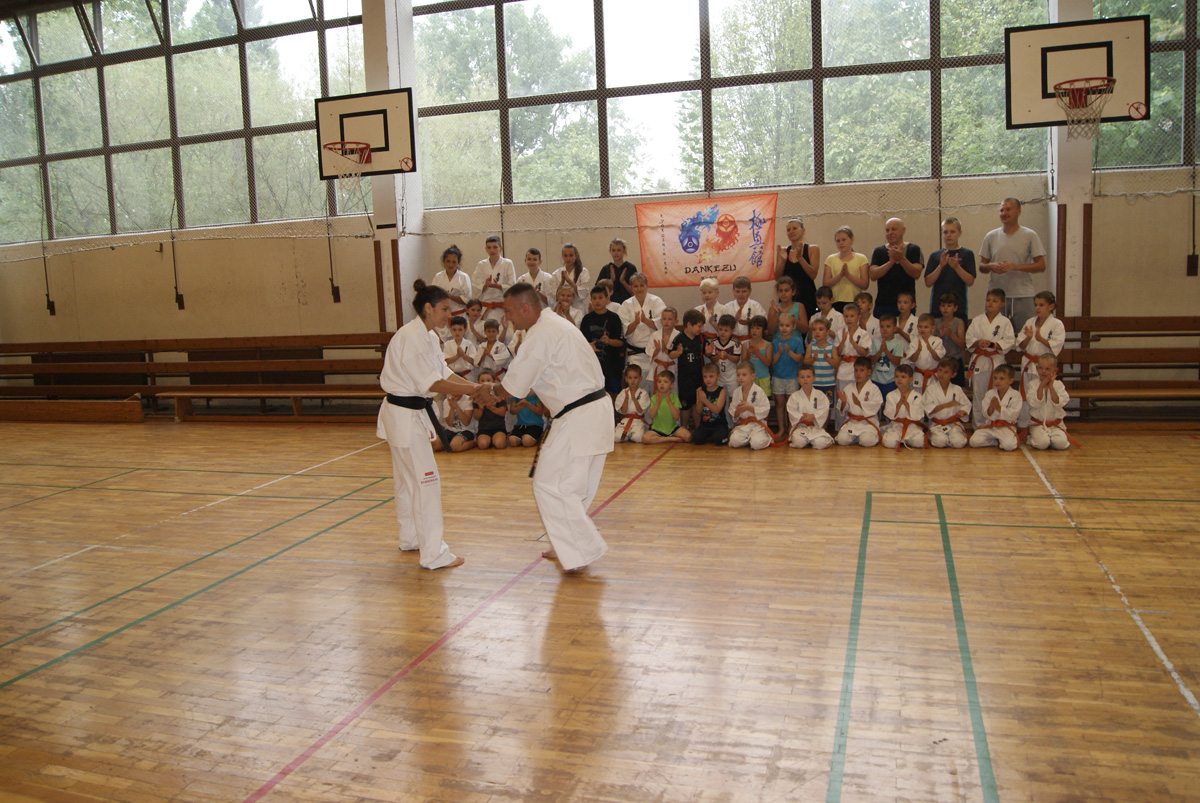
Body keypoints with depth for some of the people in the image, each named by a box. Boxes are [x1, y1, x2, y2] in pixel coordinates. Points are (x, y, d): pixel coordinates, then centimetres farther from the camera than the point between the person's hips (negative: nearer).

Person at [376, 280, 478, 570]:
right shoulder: (410, 337, -22)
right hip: (405, 415, -11)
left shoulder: (427, 336, 10)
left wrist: (474, 386, -7)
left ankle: (410, 538, 35)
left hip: (413, 414, 11)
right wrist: (470, 389, -23)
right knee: (426, 481, -9)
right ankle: (434, 554, -6)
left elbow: (444, 371, 7)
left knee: (408, 479, 21)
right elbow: (432, 383, -26)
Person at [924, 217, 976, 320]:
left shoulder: (967, 254, 4)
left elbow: (970, 282, -4)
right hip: (937, 306, 1)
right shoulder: (935, 255, 8)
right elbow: (928, 282, -1)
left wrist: (956, 266, -16)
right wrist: (940, 266, -13)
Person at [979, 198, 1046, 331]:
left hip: (1022, 296, -2)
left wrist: (1015, 266, -15)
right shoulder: (991, 236, 10)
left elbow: (1041, 266, -2)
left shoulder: (1030, 236, 3)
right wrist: (990, 267, -12)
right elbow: (981, 267, 12)